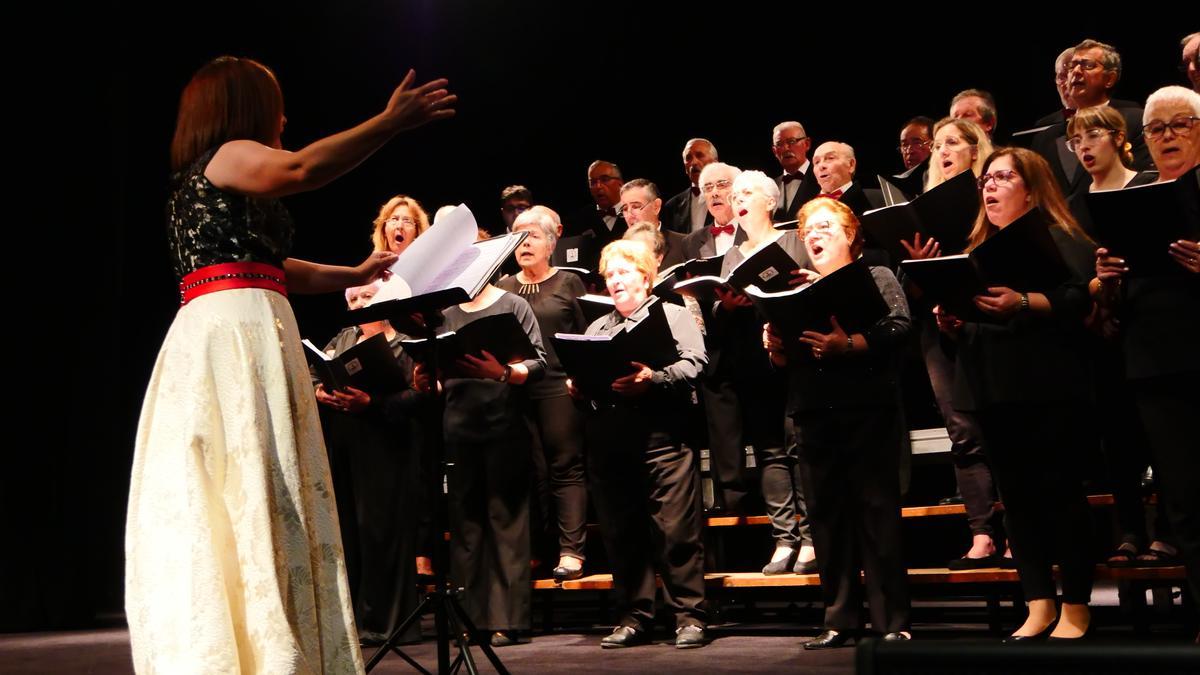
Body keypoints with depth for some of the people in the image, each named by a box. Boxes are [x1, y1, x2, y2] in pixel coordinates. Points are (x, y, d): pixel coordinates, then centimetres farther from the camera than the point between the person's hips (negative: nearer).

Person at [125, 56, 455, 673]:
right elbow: (302, 170, -23)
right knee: (249, 498, -14)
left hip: (205, 338, 9)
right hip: (239, 329, -9)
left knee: (209, 505, 5)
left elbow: (266, 267, 35)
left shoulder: (193, 179, 28)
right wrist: (393, 120, -20)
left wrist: (354, 275, 43)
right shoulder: (230, 155, 0)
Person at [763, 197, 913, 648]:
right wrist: (774, 347, -5)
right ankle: (839, 619, 13)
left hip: (867, 409, -5)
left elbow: (897, 329, -10)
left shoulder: (876, 277, 7)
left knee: (877, 508, -5)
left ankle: (892, 621, 2)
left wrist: (848, 345, -24)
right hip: (813, 412, 5)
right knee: (826, 514, 6)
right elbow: (783, 360, 17)